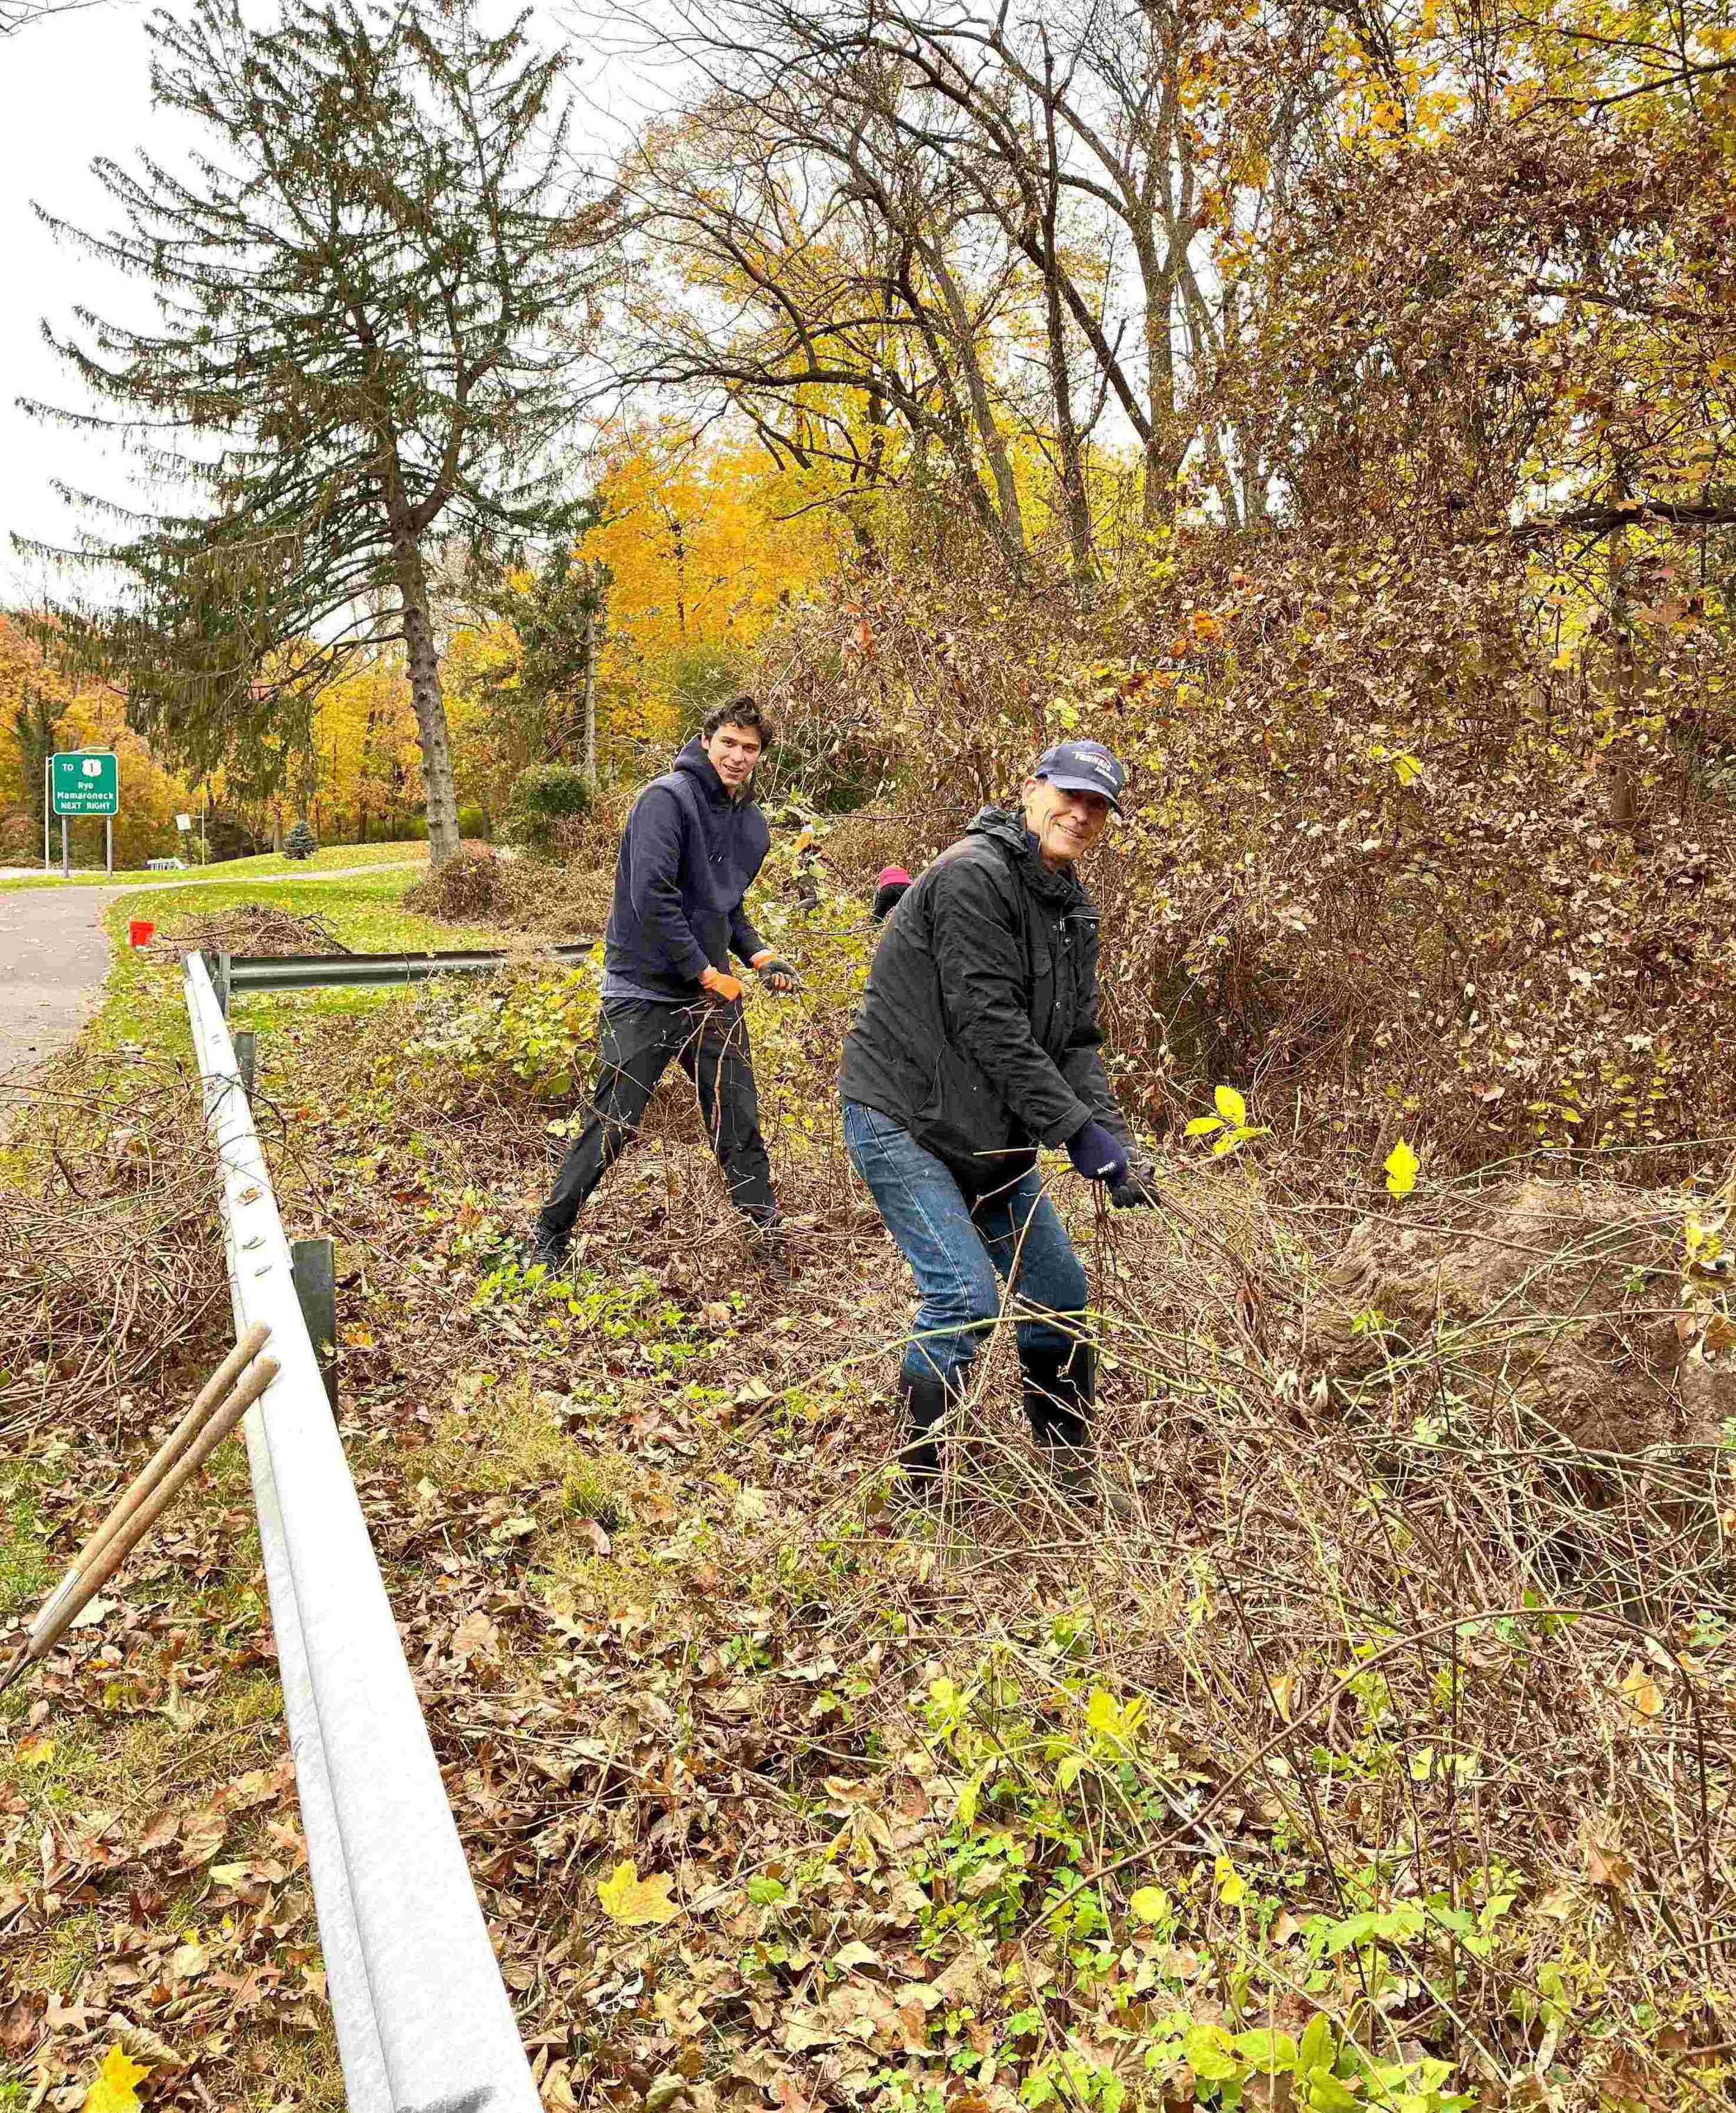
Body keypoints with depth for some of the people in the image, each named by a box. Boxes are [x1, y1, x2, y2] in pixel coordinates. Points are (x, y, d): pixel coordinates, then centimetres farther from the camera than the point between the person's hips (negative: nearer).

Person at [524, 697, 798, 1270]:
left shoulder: (752, 825, 11)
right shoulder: (668, 798, -13)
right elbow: (651, 898, -21)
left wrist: (761, 957, 4)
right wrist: (708, 974, -17)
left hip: (712, 994, 7)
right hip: (646, 991, -6)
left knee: (740, 1127, 8)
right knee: (613, 1127, -3)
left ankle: (768, 1239, 21)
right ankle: (549, 1237, 14)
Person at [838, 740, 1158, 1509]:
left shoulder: (1072, 910, 10)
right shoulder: (974, 874, -18)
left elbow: (1074, 1040, 7)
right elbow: (988, 1022, -24)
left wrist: (1114, 1140, -8)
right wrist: (1076, 1128, -23)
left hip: (989, 1129, 9)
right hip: (901, 1118, -9)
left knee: (1058, 1290, 11)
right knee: (965, 1294, -16)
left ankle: (1072, 1474, 29)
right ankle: (916, 1487, 3)